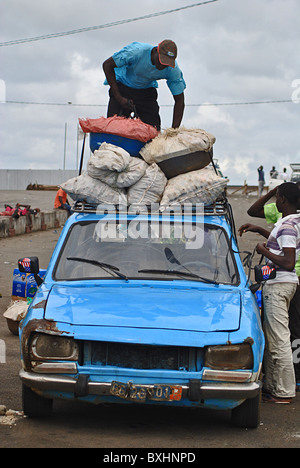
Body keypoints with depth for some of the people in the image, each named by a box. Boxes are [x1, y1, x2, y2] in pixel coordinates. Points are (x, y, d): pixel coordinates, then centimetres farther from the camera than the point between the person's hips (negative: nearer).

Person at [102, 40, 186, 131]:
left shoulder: (173, 69, -23)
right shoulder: (137, 51, -33)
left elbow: (179, 100, -14)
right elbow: (107, 65, -24)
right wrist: (118, 98, -27)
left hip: (146, 90, 2)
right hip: (123, 85, -2)